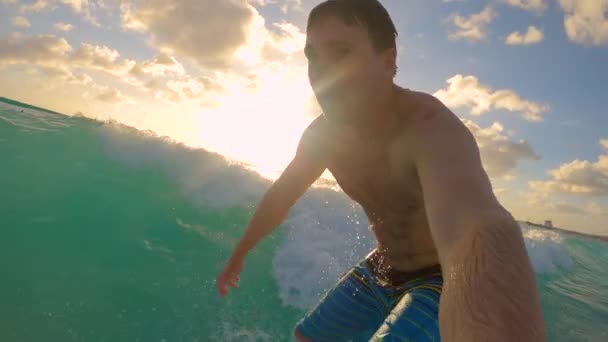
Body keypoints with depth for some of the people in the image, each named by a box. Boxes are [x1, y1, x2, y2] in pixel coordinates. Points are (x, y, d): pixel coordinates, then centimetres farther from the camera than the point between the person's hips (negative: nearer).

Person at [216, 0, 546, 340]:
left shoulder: (432, 126, -35)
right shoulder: (324, 132, -11)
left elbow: (481, 231, -55)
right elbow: (280, 196, 5)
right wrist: (240, 254, 17)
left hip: (441, 280, -6)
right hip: (381, 271, 6)